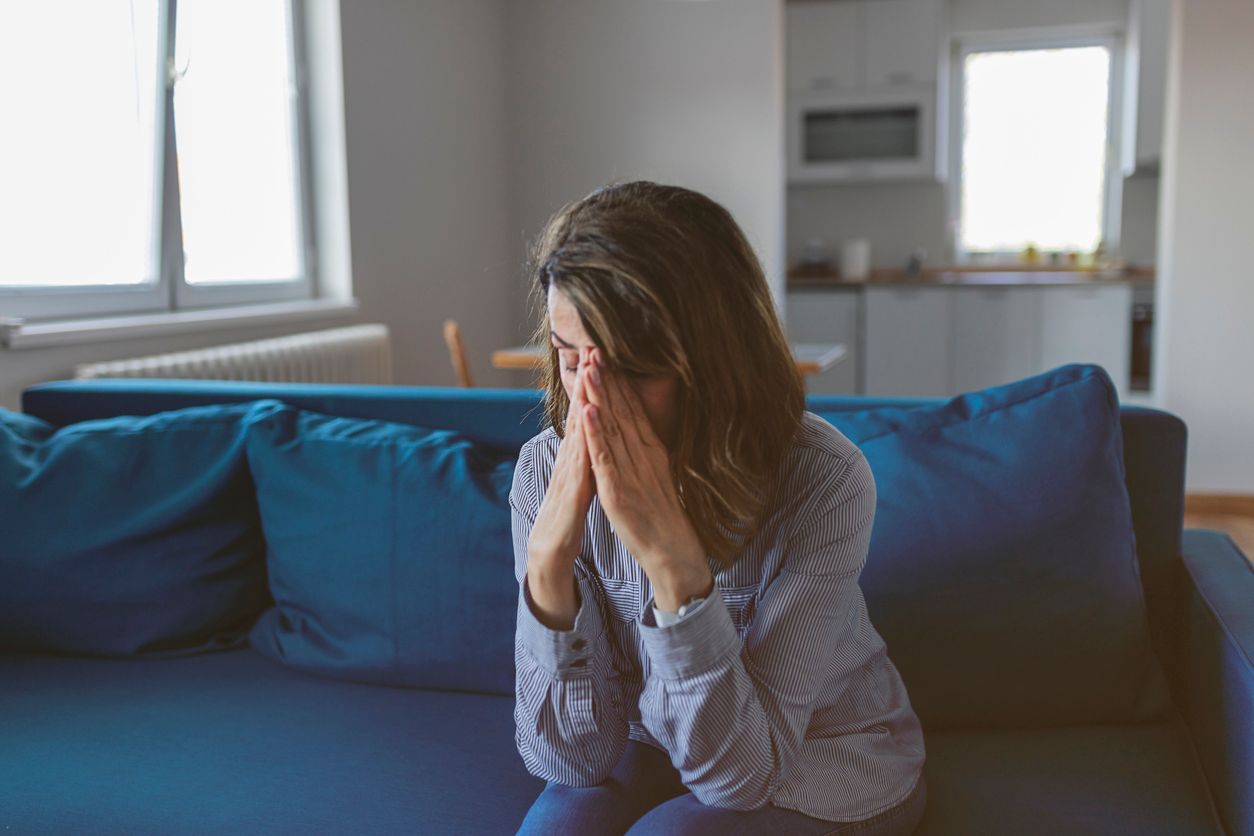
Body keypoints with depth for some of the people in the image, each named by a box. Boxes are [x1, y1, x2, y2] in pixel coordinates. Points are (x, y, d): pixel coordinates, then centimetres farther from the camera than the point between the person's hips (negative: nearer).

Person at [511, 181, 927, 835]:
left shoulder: (824, 480, -28)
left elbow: (741, 771, -28)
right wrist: (549, 553, -35)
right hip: (653, 750, 2)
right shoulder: (546, 471, -19)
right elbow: (571, 758, -19)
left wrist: (673, 560, -42)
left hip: (827, 763, -1)